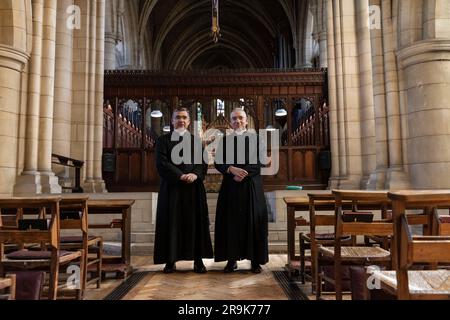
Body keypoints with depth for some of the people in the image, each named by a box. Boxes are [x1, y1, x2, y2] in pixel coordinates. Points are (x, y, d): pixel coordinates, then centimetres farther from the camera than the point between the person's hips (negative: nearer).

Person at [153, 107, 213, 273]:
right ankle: (170, 260, 8)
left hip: (194, 187, 2)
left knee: (195, 222, 2)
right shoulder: (163, 140, 7)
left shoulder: (196, 140, 14)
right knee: (171, 222, 0)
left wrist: (195, 174, -16)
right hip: (171, 187, -1)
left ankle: (198, 259, 8)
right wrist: (180, 176, -17)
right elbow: (162, 162, -6)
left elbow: (203, 162, 4)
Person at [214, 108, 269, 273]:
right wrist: (232, 169, -16)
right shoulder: (224, 140, 10)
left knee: (253, 221, 0)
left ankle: (256, 260, 8)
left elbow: (261, 162, -4)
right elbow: (218, 162, 2)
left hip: (251, 186, -1)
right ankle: (232, 259, 10)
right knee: (231, 222, 1)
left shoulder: (255, 138, 5)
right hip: (230, 186, 2)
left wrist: (243, 173, -15)